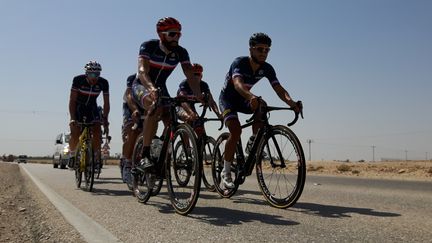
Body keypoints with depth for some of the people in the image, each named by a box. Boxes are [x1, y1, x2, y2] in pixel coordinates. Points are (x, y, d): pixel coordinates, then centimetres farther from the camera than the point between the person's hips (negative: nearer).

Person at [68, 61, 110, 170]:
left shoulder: (103, 83, -19)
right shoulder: (78, 80, -23)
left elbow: (106, 103, -13)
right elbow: (72, 100, -21)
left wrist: (105, 119, -20)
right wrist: (73, 118, -29)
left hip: (92, 108, 2)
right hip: (78, 108, -1)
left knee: (97, 133, -16)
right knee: (75, 134, -17)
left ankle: (96, 160, -4)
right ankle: (72, 155, 10)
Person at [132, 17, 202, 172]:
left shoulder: (181, 52, -11)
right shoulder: (148, 46, -21)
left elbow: (191, 76, -20)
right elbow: (142, 71, -35)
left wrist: (199, 95, -38)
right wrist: (151, 89, -55)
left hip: (161, 88, 5)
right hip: (141, 86, -5)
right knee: (155, 107, -37)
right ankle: (144, 157, -36)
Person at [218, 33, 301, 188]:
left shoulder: (267, 69, -12)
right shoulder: (239, 63, -27)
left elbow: (278, 88, -22)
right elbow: (238, 83, -45)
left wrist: (290, 101, -43)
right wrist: (251, 97, -65)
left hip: (243, 100, 5)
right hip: (227, 98, -5)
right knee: (236, 131, -24)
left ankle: (253, 142, -2)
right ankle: (226, 172, -12)